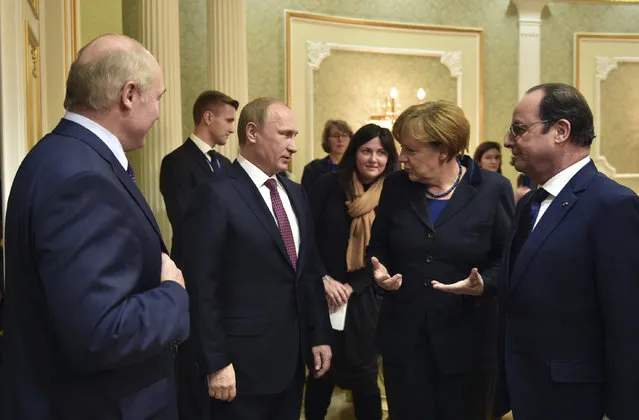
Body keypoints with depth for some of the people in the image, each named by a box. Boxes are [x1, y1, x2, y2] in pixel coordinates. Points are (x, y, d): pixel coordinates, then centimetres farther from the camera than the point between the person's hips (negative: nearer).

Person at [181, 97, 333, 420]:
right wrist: (215, 363, -16)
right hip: (245, 361, -7)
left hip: (293, 356, 7)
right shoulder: (216, 197, -13)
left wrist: (319, 336, 12)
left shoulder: (295, 193, 11)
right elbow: (201, 288, -15)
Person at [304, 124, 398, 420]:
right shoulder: (328, 186, -4)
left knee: (363, 373, 9)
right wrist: (323, 279, -14)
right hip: (322, 293, 0)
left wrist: (352, 287, -12)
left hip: (365, 297, 0)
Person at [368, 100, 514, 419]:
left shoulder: (493, 189, -7)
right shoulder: (396, 187, 2)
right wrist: (380, 271, -9)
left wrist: (483, 285, -21)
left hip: (467, 341, -2)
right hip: (404, 338, 3)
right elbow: (378, 248, 12)